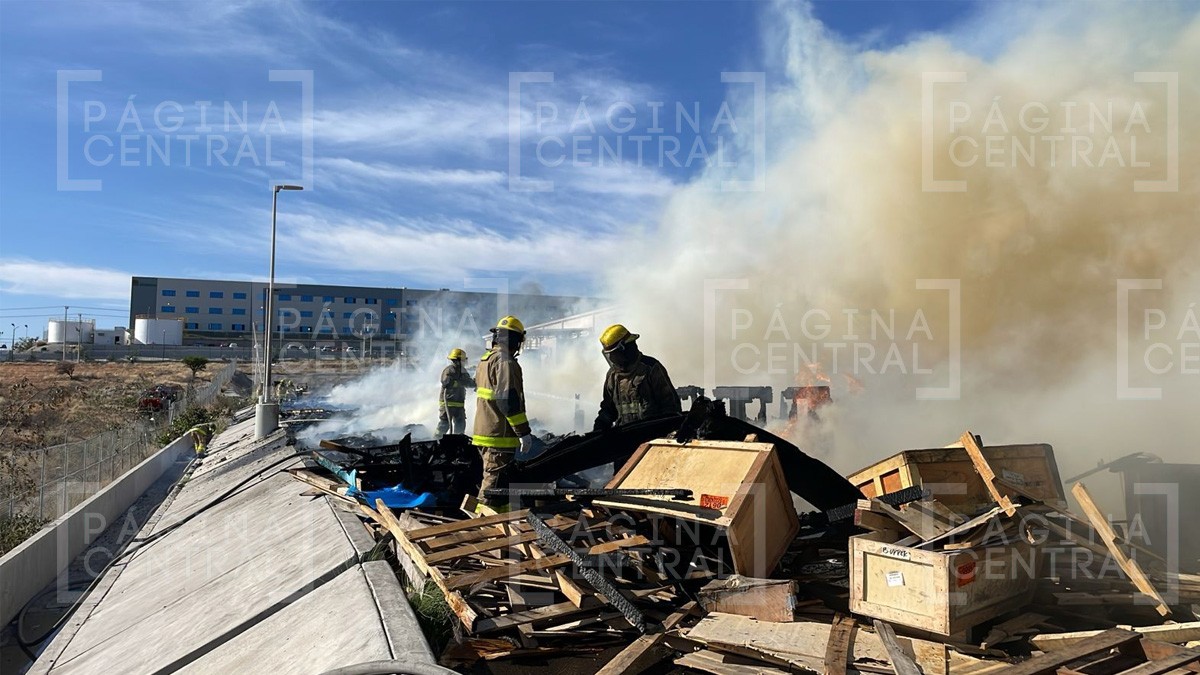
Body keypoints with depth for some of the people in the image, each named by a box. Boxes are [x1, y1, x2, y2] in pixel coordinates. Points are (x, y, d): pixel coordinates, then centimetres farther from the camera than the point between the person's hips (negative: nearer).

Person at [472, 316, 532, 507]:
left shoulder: (485, 359, 15)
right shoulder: (505, 361, -16)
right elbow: (508, 400, -23)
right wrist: (524, 432, -19)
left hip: (484, 432, 10)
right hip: (499, 436, -10)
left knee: (495, 481, 19)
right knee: (494, 484, -6)